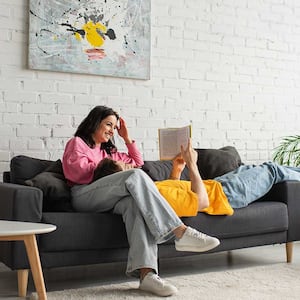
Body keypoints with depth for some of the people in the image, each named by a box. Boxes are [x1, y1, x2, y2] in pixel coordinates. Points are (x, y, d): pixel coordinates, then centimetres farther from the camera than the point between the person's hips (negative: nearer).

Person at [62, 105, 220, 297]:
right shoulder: (77, 143, 19)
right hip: (84, 196, -5)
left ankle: (146, 272, -52)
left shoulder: (108, 152, 39)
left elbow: (138, 162, 41)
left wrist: (127, 139, 33)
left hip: (109, 200, 6)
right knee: (135, 176, -30)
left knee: (136, 202, -33)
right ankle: (181, 232, -40)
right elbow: (74, 170, -1)